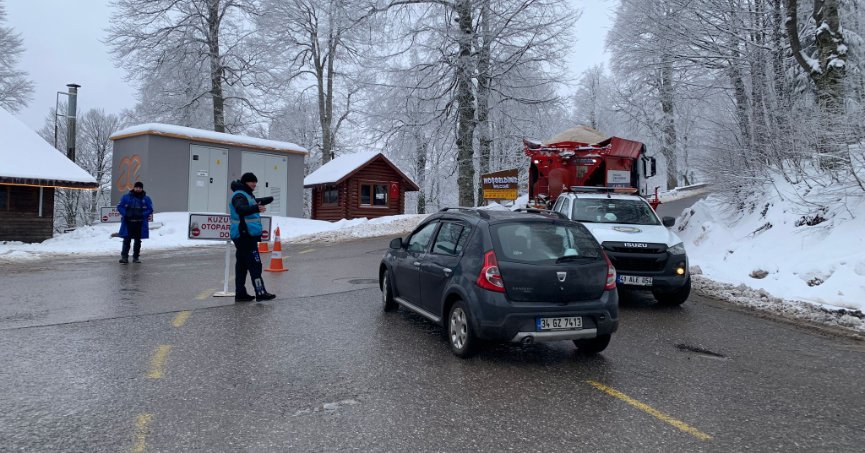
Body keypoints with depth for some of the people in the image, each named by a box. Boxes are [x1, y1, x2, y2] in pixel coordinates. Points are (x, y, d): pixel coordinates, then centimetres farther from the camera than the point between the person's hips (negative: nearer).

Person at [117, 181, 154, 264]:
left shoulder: (146, 199, 4)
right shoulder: (126, 197, 4)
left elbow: (150, 209, 3)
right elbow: (119, 206, 6)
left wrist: (142, 215, -11)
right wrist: (125, 214, -9)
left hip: (140, 224, 1)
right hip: (127, 223, -1)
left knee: (138, 241, 9)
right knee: (126, 240, -6)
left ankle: (136, 257, 18)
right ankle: (124, 257, -5)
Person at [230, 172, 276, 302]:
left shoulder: (247, 195, 18)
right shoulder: (240, 195, -14)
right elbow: (241, 209, -35)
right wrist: (256, 208, -51)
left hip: (245, 236, 11)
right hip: (245, 236, -11)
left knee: (242, 264, 12)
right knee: (255, 264, -12)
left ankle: (240, 294, 18)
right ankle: (260, 293, -13)